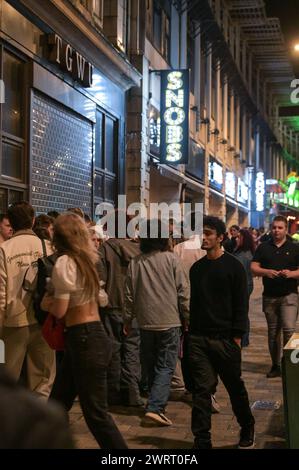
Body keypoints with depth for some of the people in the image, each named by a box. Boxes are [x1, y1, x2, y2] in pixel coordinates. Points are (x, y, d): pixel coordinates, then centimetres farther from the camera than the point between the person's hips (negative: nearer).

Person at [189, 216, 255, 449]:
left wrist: (237, 336, -10)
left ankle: (248, 430, 32)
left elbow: (241, 304, -5)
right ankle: (202, 440, 7)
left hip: (225, 339, -3)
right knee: (202, 388, 1)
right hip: (199, 338, 4)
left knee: (235, 386, 10)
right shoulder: (197, 268, 12)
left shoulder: (233, 266, -3)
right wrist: (190, 332, 11)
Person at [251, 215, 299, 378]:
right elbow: (253, 267, 3)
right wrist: (266, 272, -16)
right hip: (269, 296, 3)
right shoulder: (263, 247, 9)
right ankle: (275, 365, 20)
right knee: (273, 331, 10)